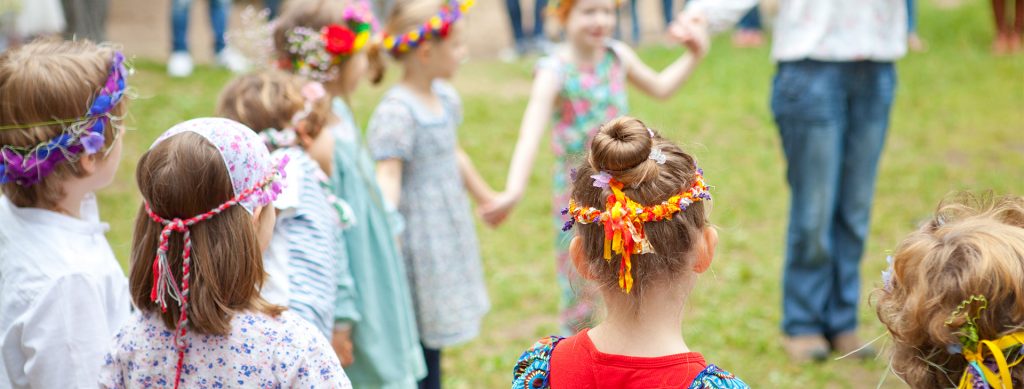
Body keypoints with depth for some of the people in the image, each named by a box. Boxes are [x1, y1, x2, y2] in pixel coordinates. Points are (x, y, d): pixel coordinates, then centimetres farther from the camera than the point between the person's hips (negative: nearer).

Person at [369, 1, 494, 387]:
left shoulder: (445, 97, 8)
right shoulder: (396, 112, -19)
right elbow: (388, 174, -27)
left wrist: (485, 197, 36)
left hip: (448, 233, 8)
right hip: (420, 236, -8)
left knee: (435, 337, 15)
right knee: (424, 341, -3)